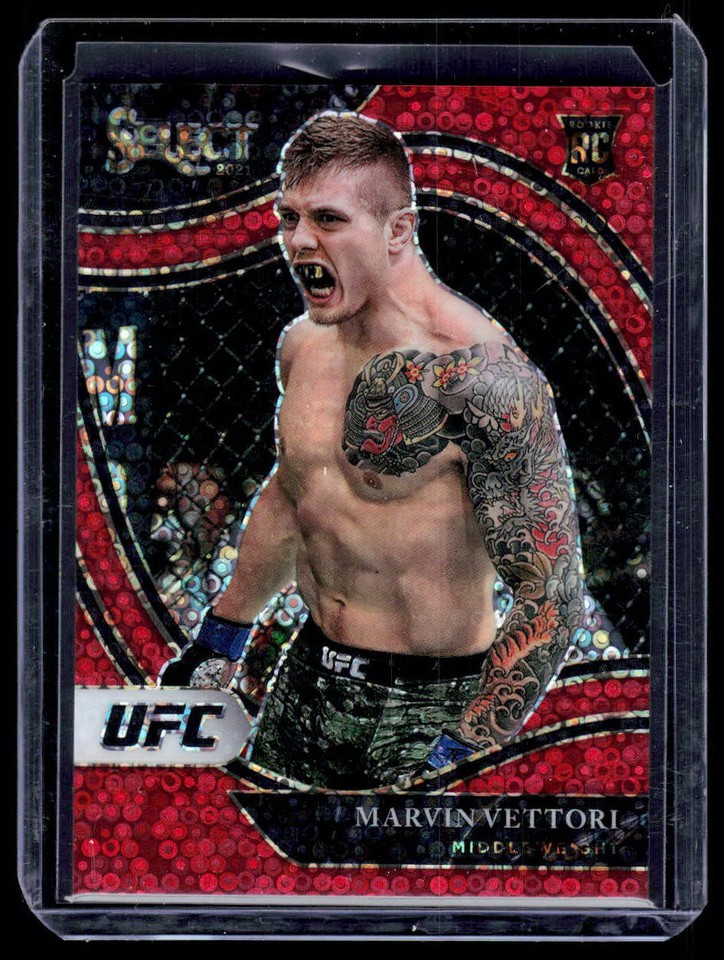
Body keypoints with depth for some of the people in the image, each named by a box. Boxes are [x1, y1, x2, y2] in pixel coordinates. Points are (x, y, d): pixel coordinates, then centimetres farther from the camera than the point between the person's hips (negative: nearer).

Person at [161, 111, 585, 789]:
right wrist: (217, 643, 27)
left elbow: (552, 599, -21)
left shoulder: (480, 377, -22)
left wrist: (458, 763, -25)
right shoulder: (303, 343, 2)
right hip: (305, 681, 7)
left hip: (427, 709, -7)